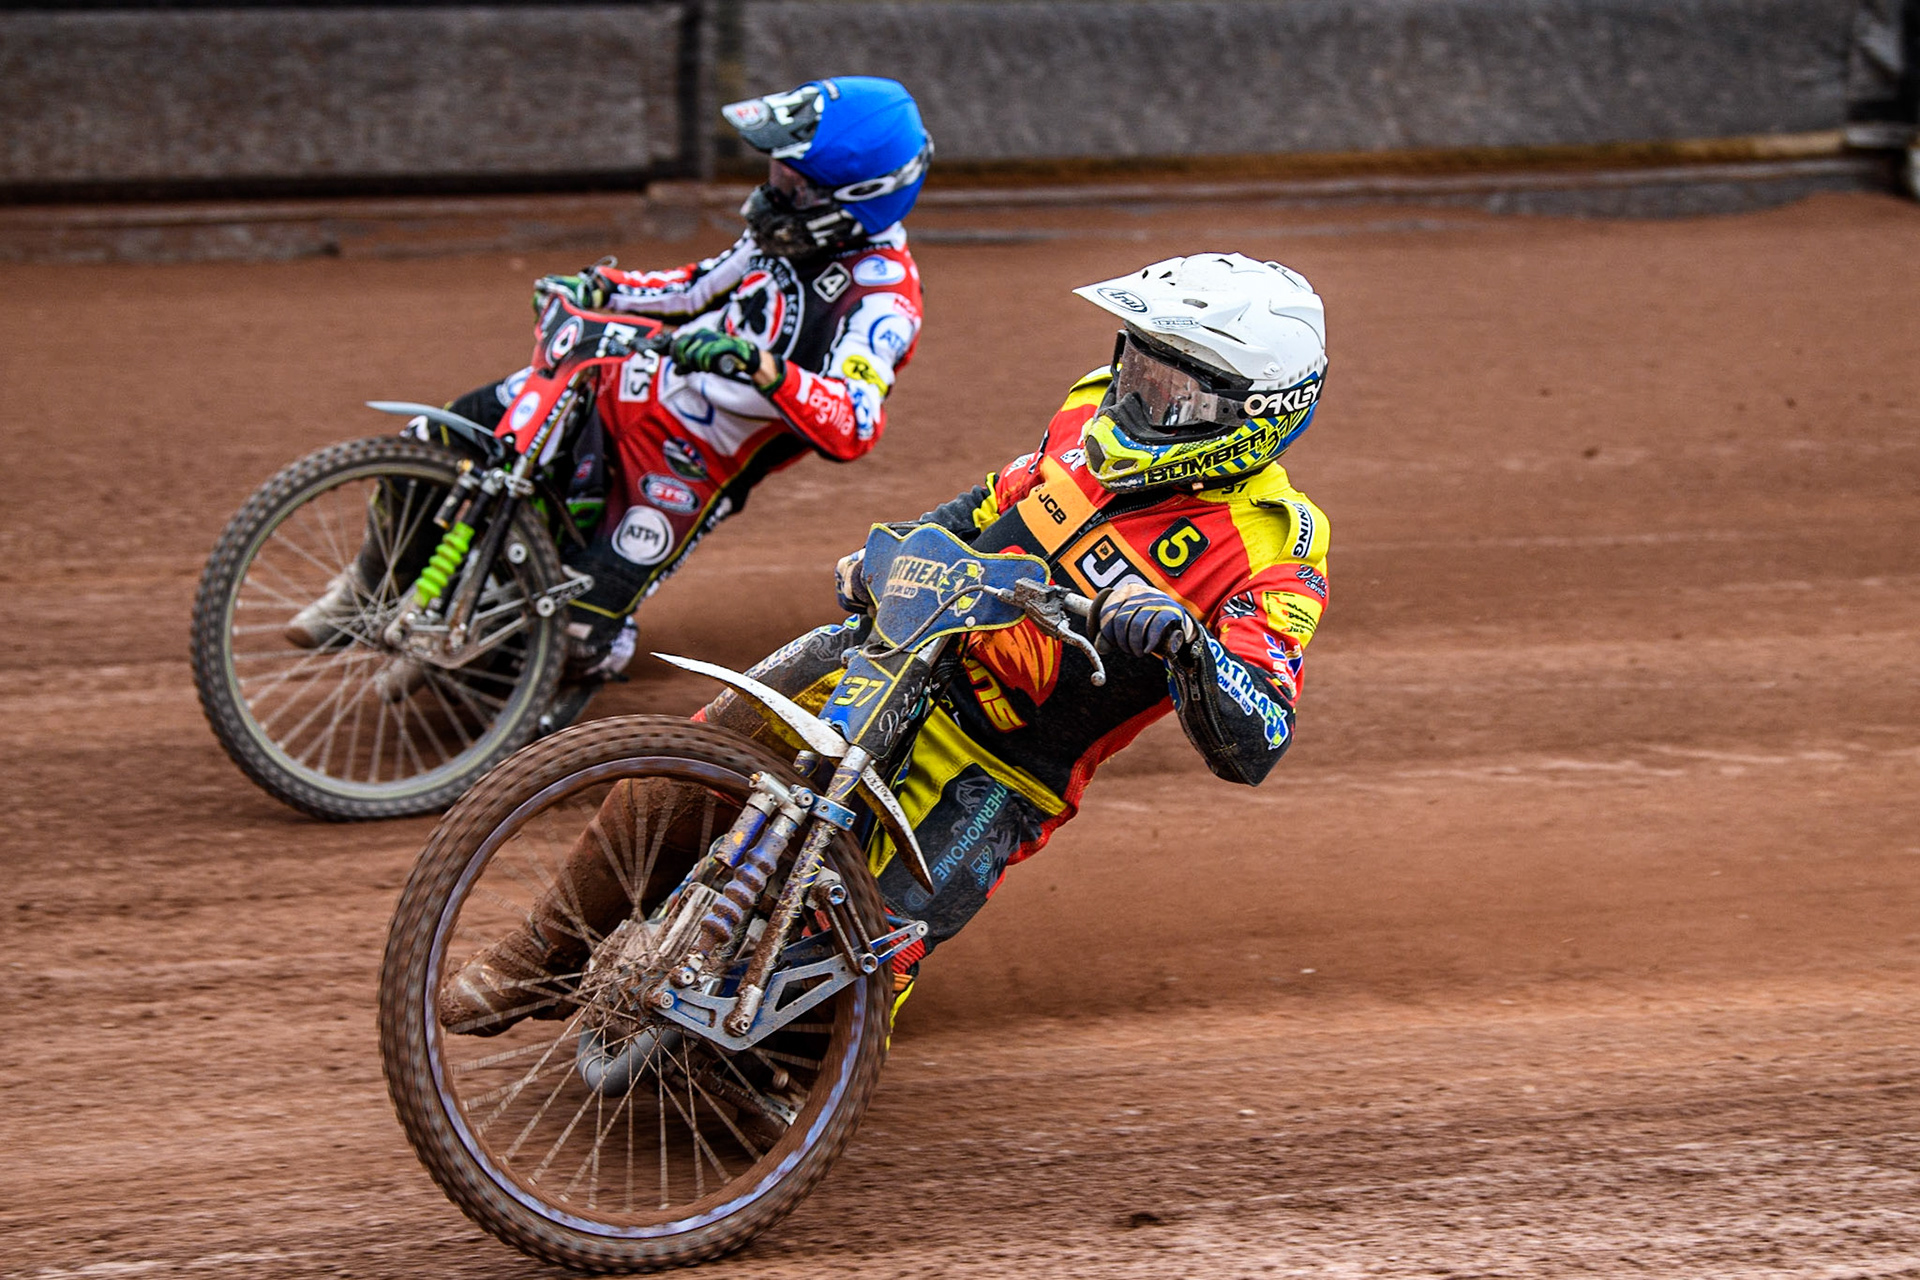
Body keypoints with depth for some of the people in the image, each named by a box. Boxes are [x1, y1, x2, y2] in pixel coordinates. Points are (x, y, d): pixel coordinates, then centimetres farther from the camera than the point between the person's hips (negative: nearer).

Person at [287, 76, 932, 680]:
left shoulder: (882, 300, -24)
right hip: (623, 387, 7)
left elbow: (854, 428, -39)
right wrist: (600, 289, 7)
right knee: (430, 445, -1)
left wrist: (762, 368, -50)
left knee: (576, 636, -17)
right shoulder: (794, 232, 1)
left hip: (684, 469, -7)